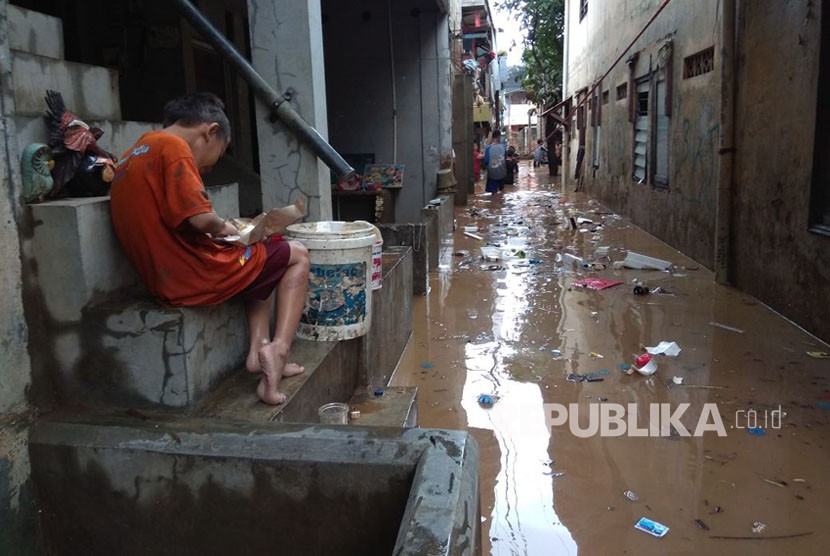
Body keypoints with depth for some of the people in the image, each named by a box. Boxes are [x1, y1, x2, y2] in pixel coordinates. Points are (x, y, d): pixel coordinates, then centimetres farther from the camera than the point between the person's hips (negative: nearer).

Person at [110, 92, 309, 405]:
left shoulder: (131, 157, 17)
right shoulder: (172, 146, -13)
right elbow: (199, 217, -23)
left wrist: (216, 230, 12)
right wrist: (222, 227, -3)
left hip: (163, 285, 9)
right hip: (197, 277, -9)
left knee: (263, 264, 29)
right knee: (297, 256, 10)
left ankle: (258, 349, 15)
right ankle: (278, 348, -5)